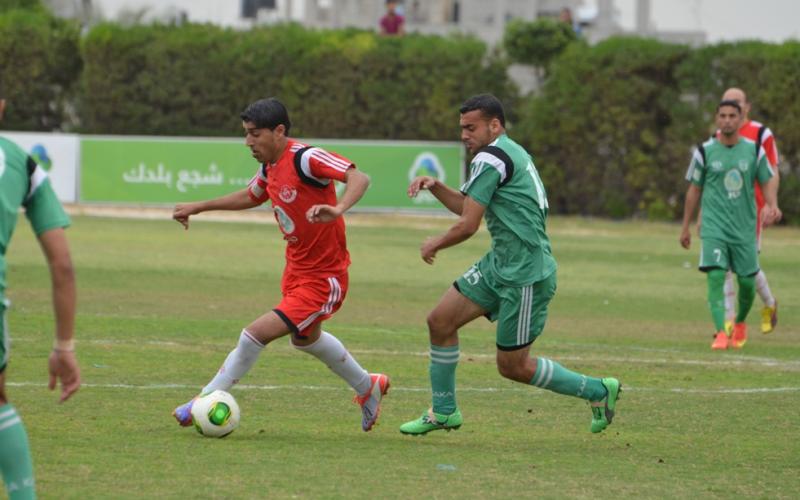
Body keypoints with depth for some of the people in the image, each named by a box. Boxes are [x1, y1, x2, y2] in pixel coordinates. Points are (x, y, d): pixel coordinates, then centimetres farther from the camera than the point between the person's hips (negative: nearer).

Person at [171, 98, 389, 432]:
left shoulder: (305, 159, -25)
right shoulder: (270, 168, 2)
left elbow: (358, 178, -38)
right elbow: (250, 196, 25)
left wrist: (338, 209, -56)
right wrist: (199, 207, 24)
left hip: (323, 279, -10)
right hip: (296, 269, 10)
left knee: (257, 333, -17)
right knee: (306, 338, 31)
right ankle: (368, 388, 52)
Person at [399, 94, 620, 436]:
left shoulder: (490, 158, -16)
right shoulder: (510, 154, 16)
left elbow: (467, 225, -17)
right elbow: (465, 206, 23)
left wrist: (434, 245, 2)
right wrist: (434, 187, 7)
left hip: (525, 275, -10)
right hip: (500, 265, 10)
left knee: (512, 366, -2)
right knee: (440, 321, 5)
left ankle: (597, 390, 12)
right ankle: (444, 411, 15)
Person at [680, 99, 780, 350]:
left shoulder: (754, 151, 3)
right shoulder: (705, 151, 0)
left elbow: (768, 181, 11)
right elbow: (694, 189, 7)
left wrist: (772, 205, -11)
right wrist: (685, 227, 9)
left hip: (745, 226, 2)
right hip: (714, 226, -2)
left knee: (747, 282, 7)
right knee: (715, 276, -18)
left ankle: (740, 323, 35)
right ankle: (721, 333, -21)